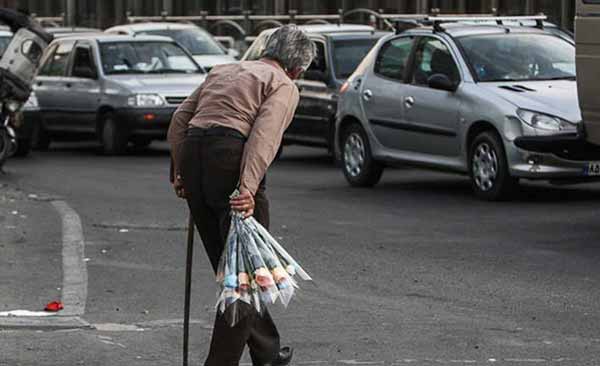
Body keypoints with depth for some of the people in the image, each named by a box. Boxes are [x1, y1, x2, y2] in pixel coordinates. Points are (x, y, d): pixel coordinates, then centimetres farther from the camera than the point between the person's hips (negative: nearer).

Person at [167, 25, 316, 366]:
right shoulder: (284, 86, 5)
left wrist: (179, 171, 20)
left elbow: (179, 119, 20)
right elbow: (264, 135, -14)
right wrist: (248, 187, -25)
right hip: (230, 162, -7)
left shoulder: (222, 71, 26)